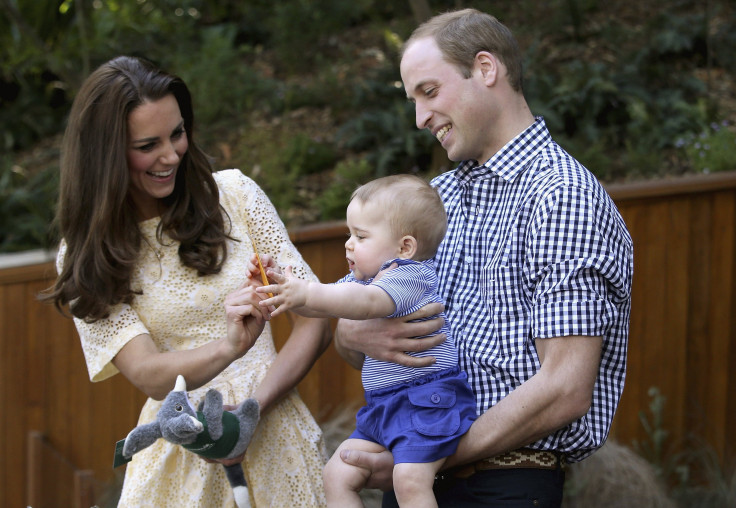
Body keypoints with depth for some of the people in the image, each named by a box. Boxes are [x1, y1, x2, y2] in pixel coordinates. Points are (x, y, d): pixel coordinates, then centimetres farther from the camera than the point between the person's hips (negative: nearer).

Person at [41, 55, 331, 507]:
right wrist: (230, 347, -32)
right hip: (180, 454, -1)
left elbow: (316, 321, -2)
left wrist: (250, 406, -16)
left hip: (273, 429, 1)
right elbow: (148, 374, -13)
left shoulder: (234, 194, 1)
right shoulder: (86, 258, 0)